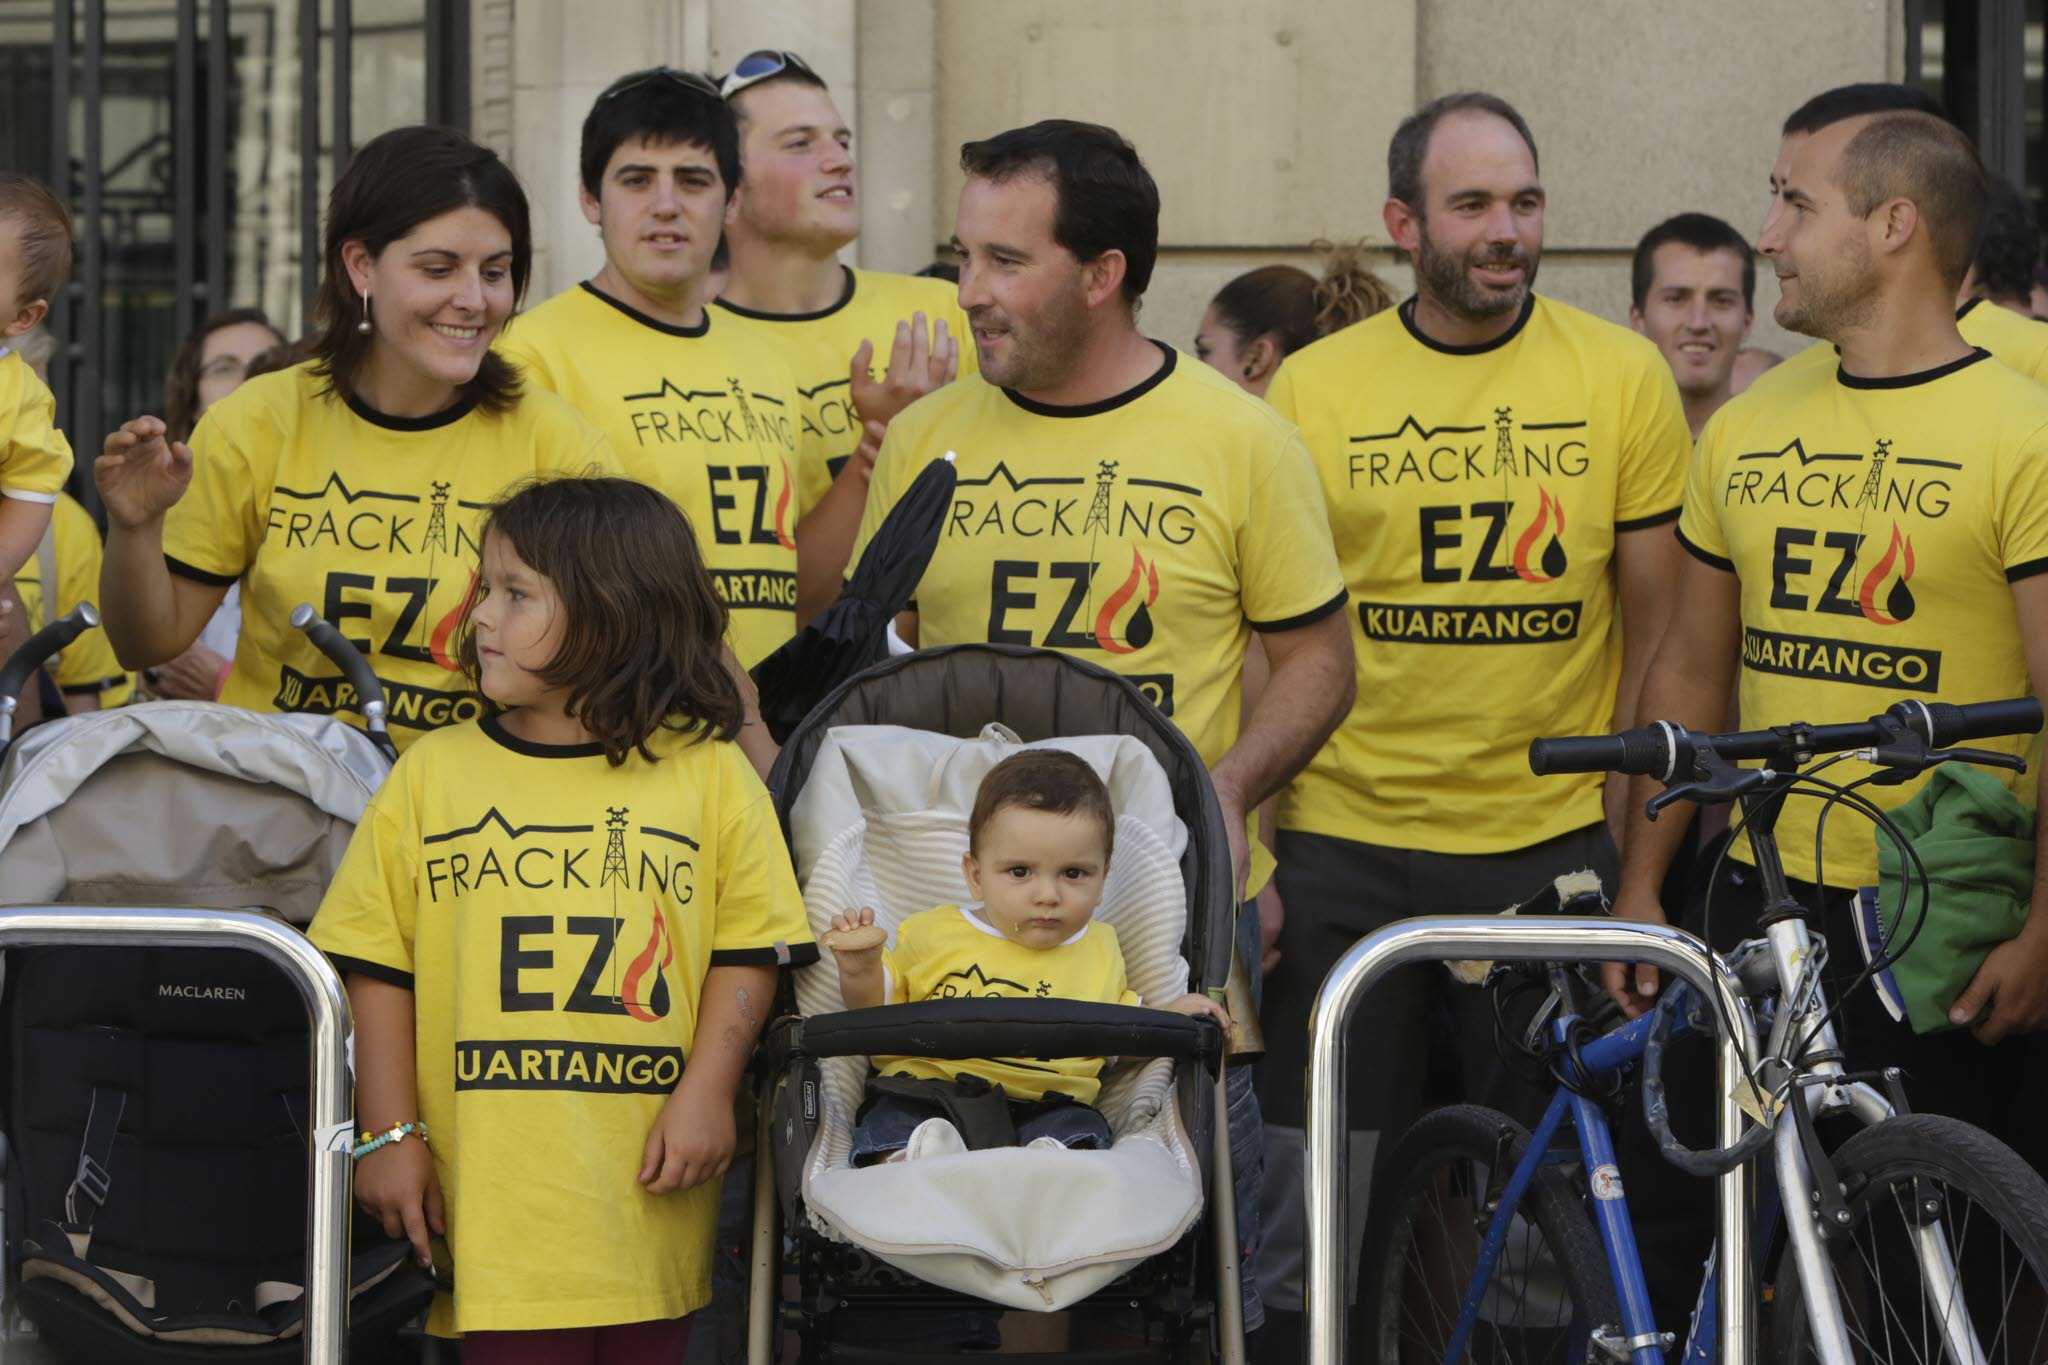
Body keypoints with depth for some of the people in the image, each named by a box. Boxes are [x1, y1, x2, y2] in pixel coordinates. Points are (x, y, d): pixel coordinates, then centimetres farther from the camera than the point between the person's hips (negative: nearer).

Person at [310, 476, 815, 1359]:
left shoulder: (709, 775, 4)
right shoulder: (431, 774, 6)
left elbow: (748, 951, 4)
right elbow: (378, 965, 5)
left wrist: (708, 1093, -7)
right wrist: (388, 1135, 0)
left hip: (643, 1187, 0)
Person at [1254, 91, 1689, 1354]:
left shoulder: (1623, 377, 1)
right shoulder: (1313, 388, 1)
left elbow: (1656, 627, 6)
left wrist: (1635, 848, 2)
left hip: (1551, 842, 0)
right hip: (1346, 846, 0)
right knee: (1313, 1225, 2)